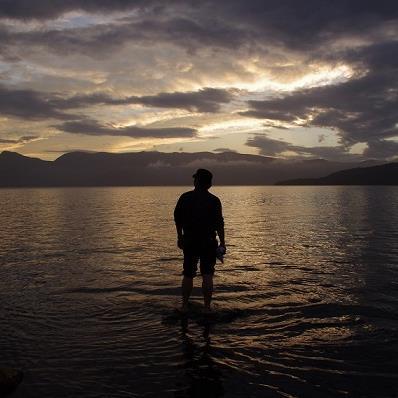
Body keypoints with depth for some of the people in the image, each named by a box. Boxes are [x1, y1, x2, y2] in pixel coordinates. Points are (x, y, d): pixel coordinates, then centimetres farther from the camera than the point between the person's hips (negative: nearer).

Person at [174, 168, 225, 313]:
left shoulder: (184, 198, -1)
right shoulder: (214, 200, -8)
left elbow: (177, 218, 6)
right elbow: (219, 223, -12)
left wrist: (180, 236, 18)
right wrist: (222, 243, -5)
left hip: (189, 242, 2)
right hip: (208, 242, -2)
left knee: (188, 275, 13)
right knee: (207, 276, 3)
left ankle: (184, 306, 19)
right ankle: (207, 308, 4)